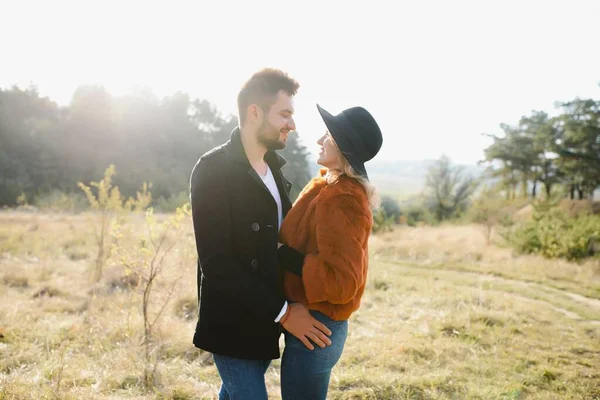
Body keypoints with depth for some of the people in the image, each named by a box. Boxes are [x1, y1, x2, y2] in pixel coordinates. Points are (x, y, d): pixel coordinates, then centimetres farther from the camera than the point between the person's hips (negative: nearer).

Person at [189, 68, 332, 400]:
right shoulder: (213, 170, -17)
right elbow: (216, 263, -22)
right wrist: (282, 311, -20)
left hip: (263, 319, 7)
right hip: (233, 324, -7)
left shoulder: (272, 167, 7)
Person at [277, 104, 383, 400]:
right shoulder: (330, 187, 8)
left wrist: (284, 256, -21)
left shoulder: (340, 202, -22)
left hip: (314, 328, -10)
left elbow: (341, 283, -26)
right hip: (315, 323, 10)